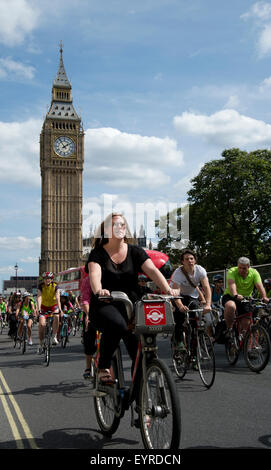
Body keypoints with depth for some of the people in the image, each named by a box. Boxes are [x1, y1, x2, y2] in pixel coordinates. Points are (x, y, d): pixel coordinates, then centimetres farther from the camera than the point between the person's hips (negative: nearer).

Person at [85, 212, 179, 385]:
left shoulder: (135, 251, 8)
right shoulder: (98, 253, 2)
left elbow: (152, 270, -6)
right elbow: (94, 273, -18)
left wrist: (168, 289, -24)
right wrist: (98, 290, -41)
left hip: (130, 304, 3)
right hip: (104, 305, -2)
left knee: (136, 341, -20)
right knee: (117, 325, -35)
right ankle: (103, 368, -13)